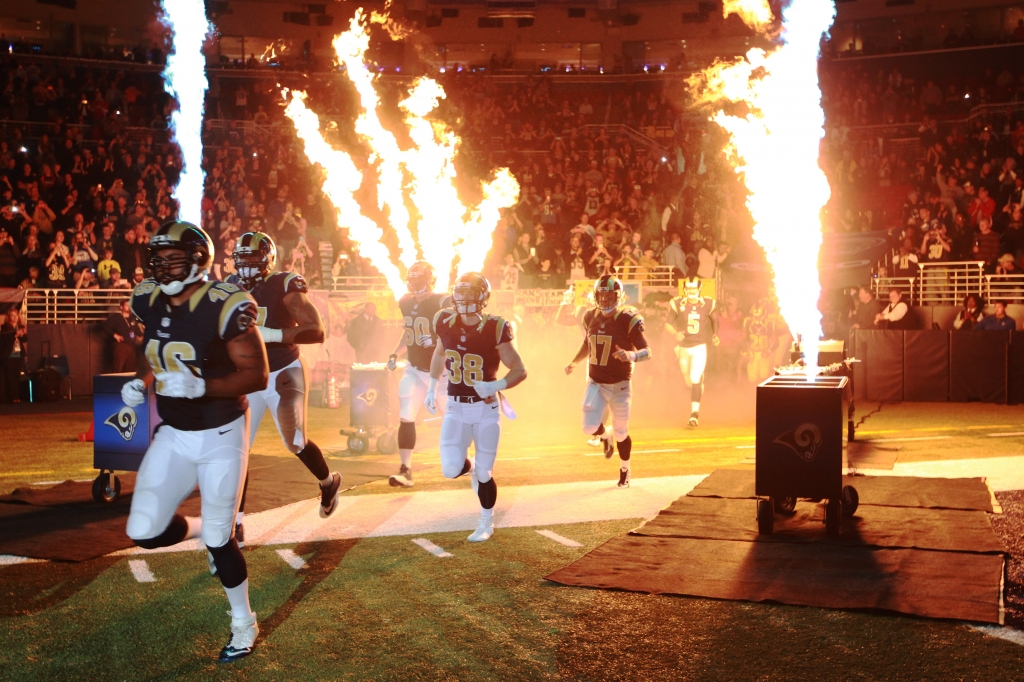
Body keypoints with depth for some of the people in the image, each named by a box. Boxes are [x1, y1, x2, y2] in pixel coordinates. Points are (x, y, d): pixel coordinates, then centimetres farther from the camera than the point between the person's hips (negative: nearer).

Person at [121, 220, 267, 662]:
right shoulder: (149, 302, -1)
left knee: (219, 539, 2)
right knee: (144, 532, -2)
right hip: (173, 435, 6)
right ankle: (203, 529, 31)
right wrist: (139, 384, -5)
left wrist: (201, 386, -35)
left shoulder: (224, 306, -20)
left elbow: (257, 375, -21)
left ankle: (244, 623, 26)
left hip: (220, 435, -6)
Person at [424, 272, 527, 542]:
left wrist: (496, 386, -29)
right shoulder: (446, 323, -4)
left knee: (484, 473, 3)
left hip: (486, 410, -3)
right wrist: (432, 388, 17)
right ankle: (470, 467, 27)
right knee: (451, 469, -11)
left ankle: (487, 523, 28)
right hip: (456, 408, 3)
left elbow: (520, 370, -12)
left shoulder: (494, 329, -16)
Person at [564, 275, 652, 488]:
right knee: (590, 427, -11)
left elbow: (647, 352, -18)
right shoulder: (591, 317, 1)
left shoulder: (628, 319, -16)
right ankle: (606, 436, 26)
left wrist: (632, 355, -38)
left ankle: (625, 471, 33)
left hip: (619, 385, -3)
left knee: (621, 432, 7)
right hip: (595, 383, 4)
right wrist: (574, 362, 9)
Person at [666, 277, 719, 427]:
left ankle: (695, 413, -13)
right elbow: (668, 324, -9)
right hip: (683, 347, 2)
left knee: (695, 379, -16)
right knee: (688, 381, 16)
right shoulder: (677, 304, -10)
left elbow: (714, 319, 14)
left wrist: (715, 334, -1)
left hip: (699, 347, -2)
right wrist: (675, 333, -28)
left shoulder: (707, 304, -5)